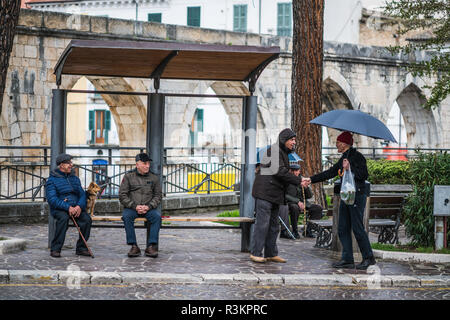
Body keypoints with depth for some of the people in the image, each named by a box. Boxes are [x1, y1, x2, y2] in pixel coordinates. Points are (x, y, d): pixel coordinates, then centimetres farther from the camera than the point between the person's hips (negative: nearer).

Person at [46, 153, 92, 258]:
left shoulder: (75, 178, 18)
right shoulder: (52, 180, -1)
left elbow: (82, 194, 10)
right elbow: (52, 199, -13)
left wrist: (79, 206, -14)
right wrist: (68, 207, -25)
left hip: (75, 208, 5)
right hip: (59, 209, -5)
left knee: (87, 219, -24)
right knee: (63, 218, -37)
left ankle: (81, 248, -10)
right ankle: (55, 249, -29)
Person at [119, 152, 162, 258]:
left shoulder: (154, 178, 11)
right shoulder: (128, 177, 5)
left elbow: (158, 195, 8)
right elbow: (122, 195, 0)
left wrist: (149, 206, -11)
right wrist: (135, 206, -13)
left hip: (148, 208, 1)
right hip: (131, 208, -1)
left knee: (157, 216, -30)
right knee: (126, 216, -33)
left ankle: (151, 246, -27)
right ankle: (134, 246, -28)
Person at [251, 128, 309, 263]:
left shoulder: (283, 153, 20)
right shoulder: (273, 150, -11)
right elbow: (279, 171, -19)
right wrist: (299, 181, -17)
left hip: (274, 195, 10)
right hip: (264, 192, -10)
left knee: (273, 225, 11)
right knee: (262, 223, -9)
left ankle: (271, 254, 16)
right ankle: (255, 253, -5)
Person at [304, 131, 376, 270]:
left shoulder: (356, 156, -9)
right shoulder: (343, 158, 18)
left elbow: (364, 175, -16)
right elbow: (330, 173, 22)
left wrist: (350, 168, -22)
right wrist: (311, 180, 21)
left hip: (357, 196, -9)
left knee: (357, 228, -8)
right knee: (343, 229, 7)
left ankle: (369, 258, 0)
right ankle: (347, 259, 9)